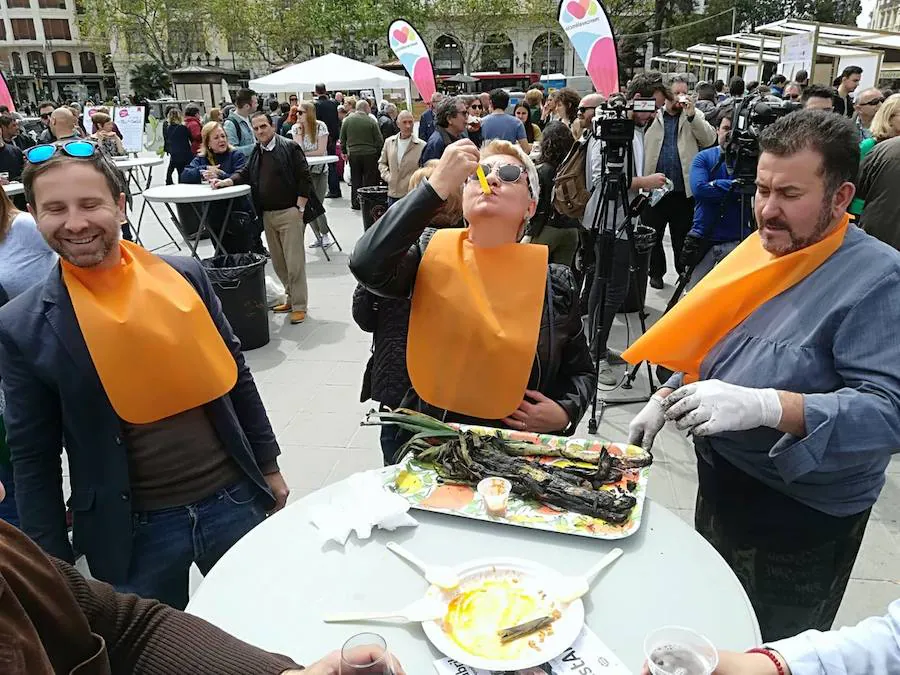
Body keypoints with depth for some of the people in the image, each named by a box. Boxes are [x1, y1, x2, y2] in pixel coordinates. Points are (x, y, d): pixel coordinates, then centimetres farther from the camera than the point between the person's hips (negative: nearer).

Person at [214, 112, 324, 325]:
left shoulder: (290, 147, -5)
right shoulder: (256, 152, 15)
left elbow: (304, 179, -9)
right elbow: (245, 173, 21)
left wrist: (300, 208, -12)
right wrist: (227, 181, 2)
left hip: (290, 213, -7)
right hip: (268, 214, 7)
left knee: (294, 262, -7)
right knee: (278, 262, 12)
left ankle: (299, 305, 0)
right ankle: (291, 298, 25)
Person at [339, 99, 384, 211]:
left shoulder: (347, 120, 1)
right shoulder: (371, 121, -8)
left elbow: (342, 139, 7)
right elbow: (379, 140, -6)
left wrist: (344, 151, 19)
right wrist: (377, 152, 9)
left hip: (353, 154, 3)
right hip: (369, 154, -3)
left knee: (355, 180, 11)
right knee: (369, 180, 3)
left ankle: (355, 203, 13)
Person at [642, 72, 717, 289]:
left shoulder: (694, 116, 9)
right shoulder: (652, 115, 4)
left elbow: (709, 139, -6)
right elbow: (640, 147, 1)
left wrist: (691, 114, -14)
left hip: (683, 189, 1)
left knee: (682, 235, 9)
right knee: (653, 234, 10)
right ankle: (656, 272, 26)